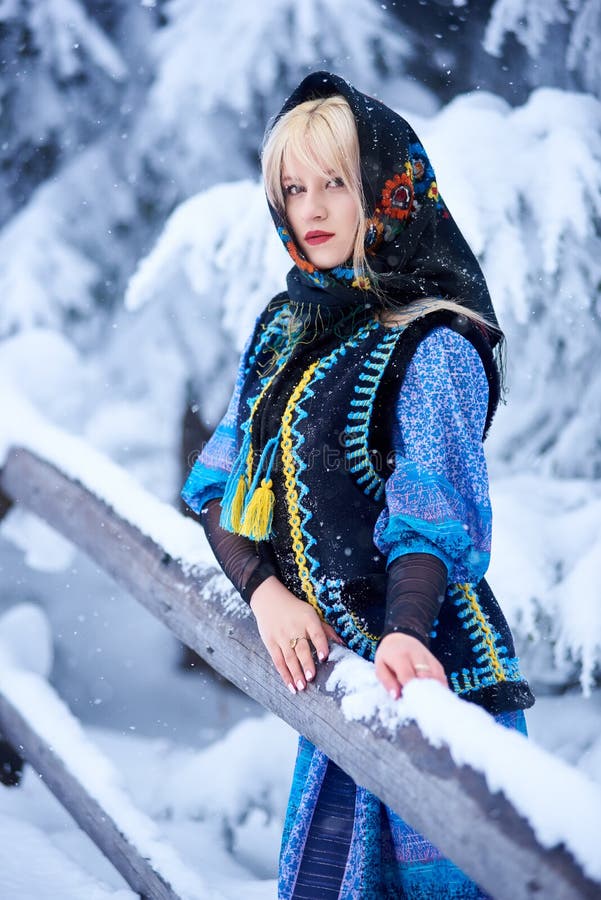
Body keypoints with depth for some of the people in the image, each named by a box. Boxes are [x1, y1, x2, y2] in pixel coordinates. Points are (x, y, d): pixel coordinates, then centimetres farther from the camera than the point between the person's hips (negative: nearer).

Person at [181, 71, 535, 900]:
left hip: (420, 672, -7)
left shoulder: (434, 346, -10)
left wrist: (405, 632, -40)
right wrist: (264, 589, -9)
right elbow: (222, 481, 9)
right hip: (324, 663, 7)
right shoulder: (284, 327, 12)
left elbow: (432, 512, -23)